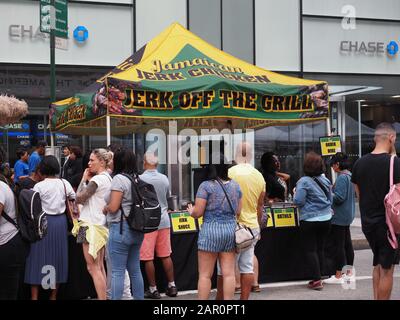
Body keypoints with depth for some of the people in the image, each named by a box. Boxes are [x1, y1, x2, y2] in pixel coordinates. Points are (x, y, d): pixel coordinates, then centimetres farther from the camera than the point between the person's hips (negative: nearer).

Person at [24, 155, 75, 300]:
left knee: (39, 257, 2)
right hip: (60, 221, 4)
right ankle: (53, 295, 19)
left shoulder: (39, 186, -10)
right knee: (57, 256, 12)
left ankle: (34, 296, 1)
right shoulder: (64, 183, 0)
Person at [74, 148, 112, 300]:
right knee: (100, 267, 11)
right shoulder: (108, 178, 13)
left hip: (91, 225, -10)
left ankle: (101, 297, -8)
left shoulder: (97, 179, -15)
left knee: (93, 267, -7)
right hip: (101, 224, 10)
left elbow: (79, 198, -12)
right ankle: (103, 296, 13)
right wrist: (88, 181, 7)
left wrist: (84, 179, -2)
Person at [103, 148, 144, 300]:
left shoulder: (119, 179, -12)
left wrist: (105, 208, 4)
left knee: (117, 272, -3)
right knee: (135, 270, 13)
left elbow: (113, 207, -17)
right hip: (136, 229, 8)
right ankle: (139, 298, 18)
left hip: (120, 228, -8)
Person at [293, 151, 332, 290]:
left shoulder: (304, 181, -15)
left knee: (310, 250, 1)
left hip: (310, 220, -6)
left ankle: (316, 280, -1)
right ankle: (319, 278, 20)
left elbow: (298, 201, -17)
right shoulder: (325, 180, 5)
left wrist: (295, 193, 2)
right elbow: (330, 199, 15)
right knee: (320, 249, 14)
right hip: (326, 219, 6)